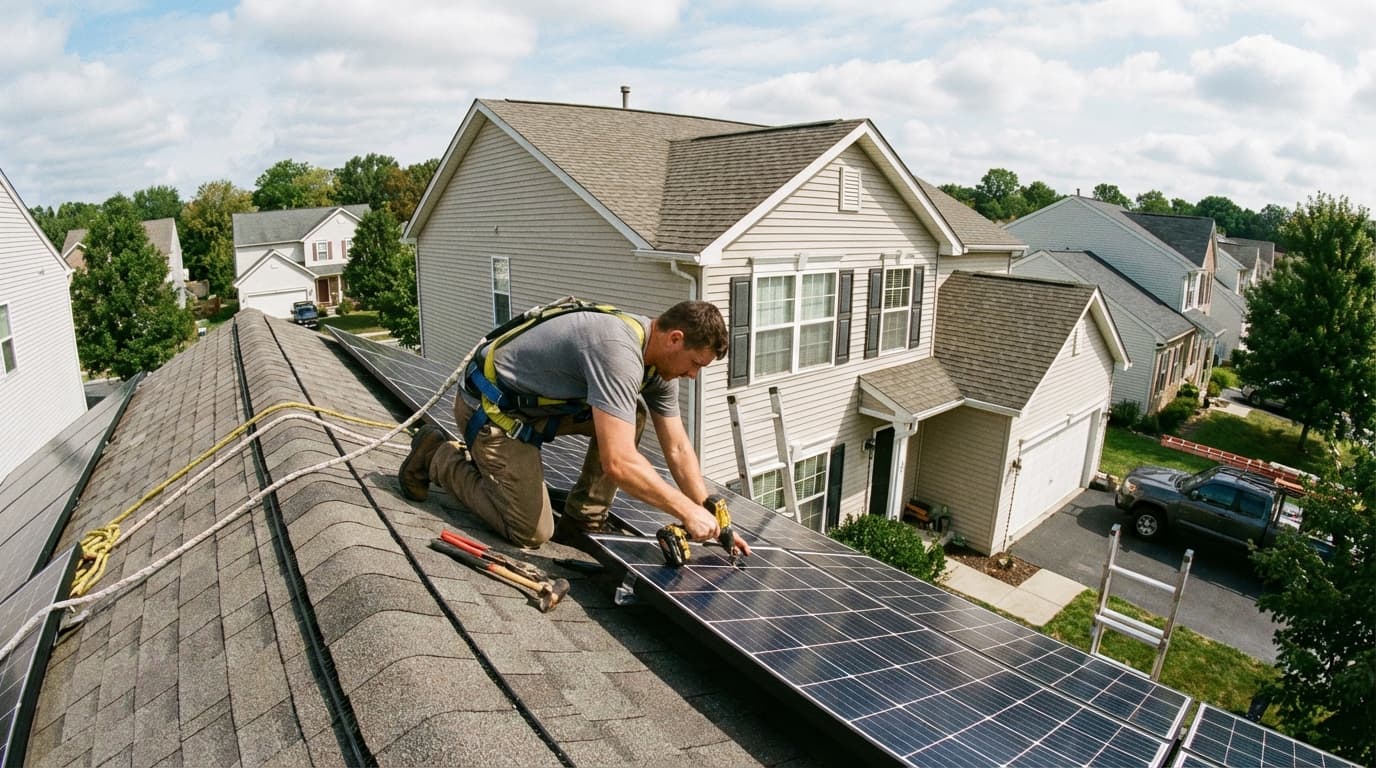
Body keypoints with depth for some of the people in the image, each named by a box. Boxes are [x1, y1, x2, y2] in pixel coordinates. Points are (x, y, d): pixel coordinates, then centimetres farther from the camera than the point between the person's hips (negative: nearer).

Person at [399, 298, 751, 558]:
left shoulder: (659, 359, -3)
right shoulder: (618, 351, -32)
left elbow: (678, 448, 2)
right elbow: (618, 462, -37)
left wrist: (711, 518, -1)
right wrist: (687, 511, -27)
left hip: (537, 402, 9)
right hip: (492, 408, -9)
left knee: (632, 415, -5)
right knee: (532, 532, -5)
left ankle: (583, 522, 6)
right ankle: (437, 456, 10)